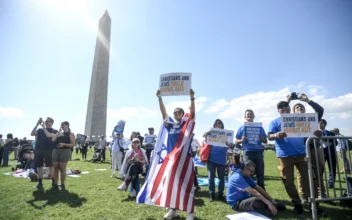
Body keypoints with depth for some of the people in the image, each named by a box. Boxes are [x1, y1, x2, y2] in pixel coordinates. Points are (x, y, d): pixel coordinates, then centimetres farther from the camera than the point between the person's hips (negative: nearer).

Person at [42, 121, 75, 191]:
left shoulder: (71, 134, 3)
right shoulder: (59, 133, 20)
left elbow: (73, 144, -4)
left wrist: (64, 144, -18)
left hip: (65, 151, -5)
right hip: (56, 151, 6)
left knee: (62, 168, -5)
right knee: (55, 168, 4)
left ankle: (62, 185, 5)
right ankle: (55, 184, 12)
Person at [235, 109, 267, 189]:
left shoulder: (259, 127, 11)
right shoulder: (242, 128, 8)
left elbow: (265, 141, 11)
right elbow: (236, 141, 8)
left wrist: (260, 138, -11)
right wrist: (241, 140, -13)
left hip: (258, 152, 1)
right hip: (247, 153, -1)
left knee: (260, 174, 5)